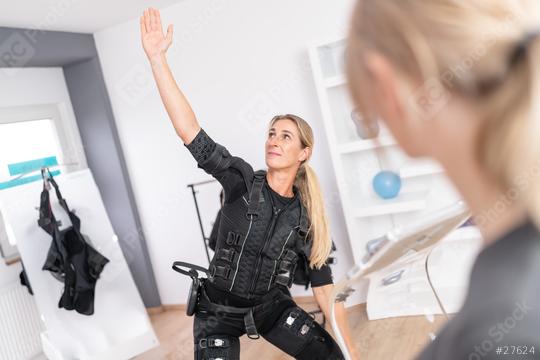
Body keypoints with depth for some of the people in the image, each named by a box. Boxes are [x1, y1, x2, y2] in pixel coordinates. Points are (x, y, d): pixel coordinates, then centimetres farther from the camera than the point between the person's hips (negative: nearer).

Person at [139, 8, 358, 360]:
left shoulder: (308, 216, -8)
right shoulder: (243, 180, -16)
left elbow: (324, 287, -4)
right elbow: (190, 131, -26)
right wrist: (157, 57, -31)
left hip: (272, 306, 3)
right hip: (219, 313, -2)